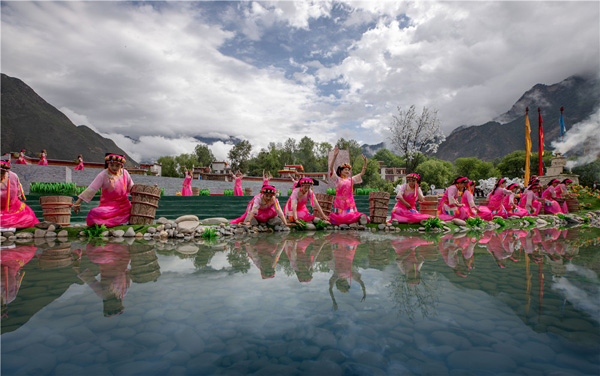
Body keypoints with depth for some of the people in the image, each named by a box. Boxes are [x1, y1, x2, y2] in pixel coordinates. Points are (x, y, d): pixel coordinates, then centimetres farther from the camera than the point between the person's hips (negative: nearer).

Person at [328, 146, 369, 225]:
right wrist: (335, 156, -23)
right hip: (339, 203, -2)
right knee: (337, 220, -8)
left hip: (350, 203, 2)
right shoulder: (337, 179, 1)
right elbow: (331, 168, -12)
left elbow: (362, 173, 13)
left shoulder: (351, 180, 13)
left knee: (351, 218, -13)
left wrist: (365, 161, 3)